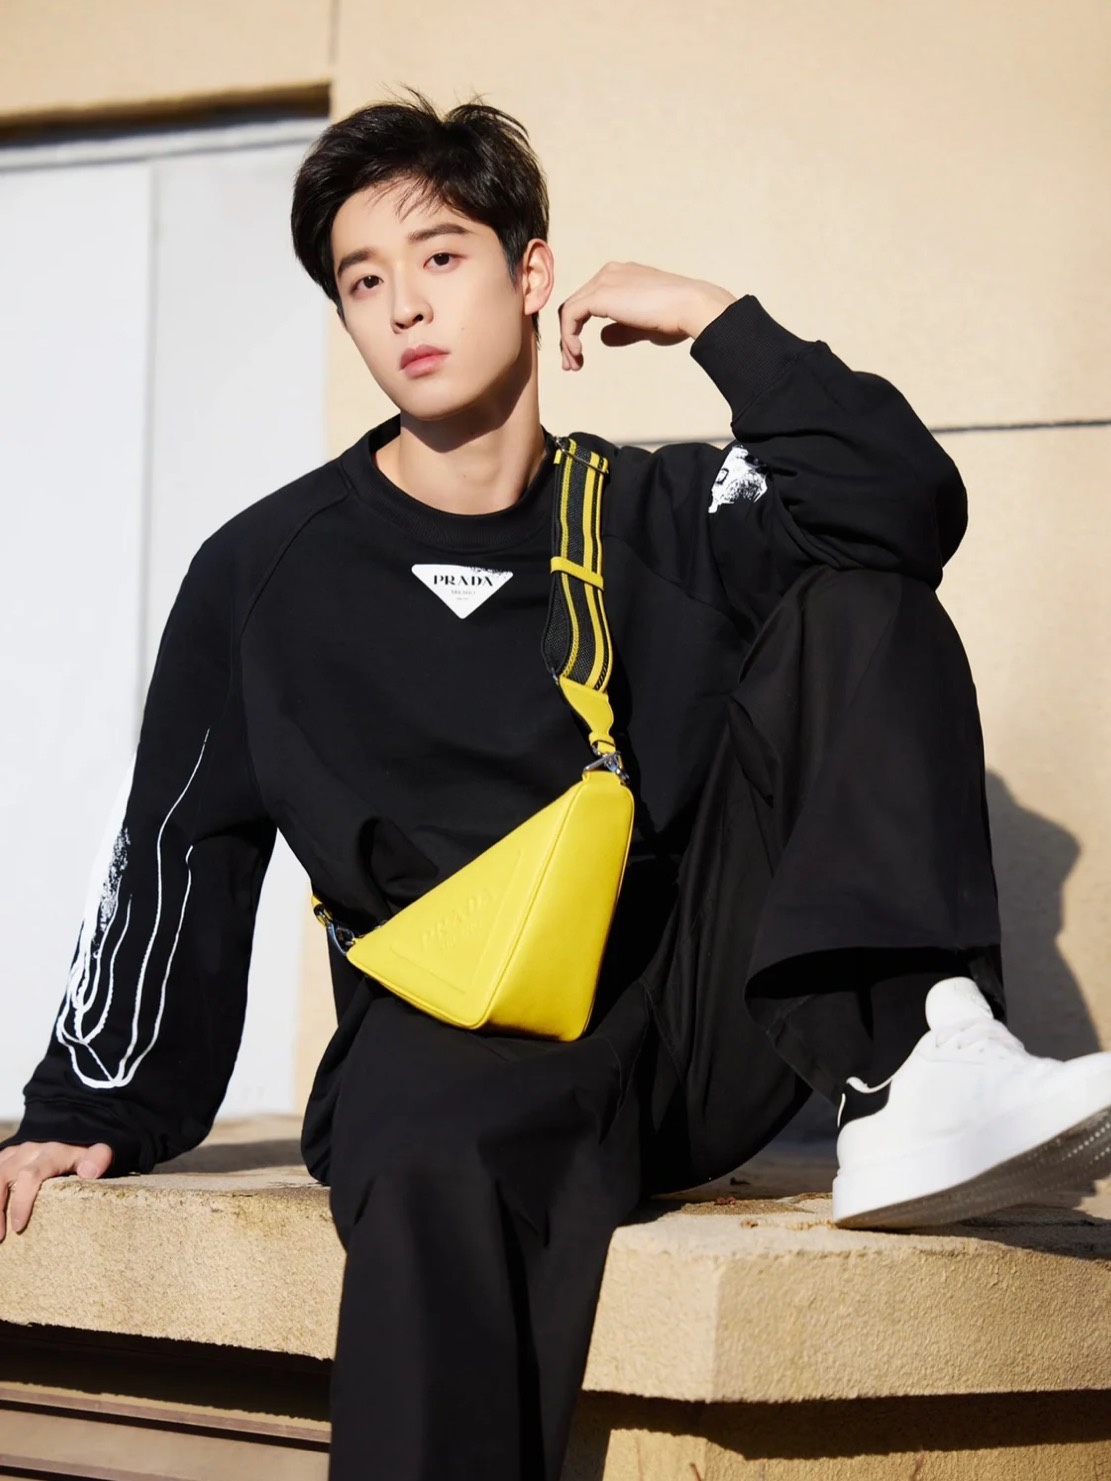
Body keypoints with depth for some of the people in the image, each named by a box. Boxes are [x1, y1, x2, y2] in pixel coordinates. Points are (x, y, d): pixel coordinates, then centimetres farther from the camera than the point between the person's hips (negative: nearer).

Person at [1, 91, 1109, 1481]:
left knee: (862, 609, -12)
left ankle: (910, 1074, -33)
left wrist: (713, 319, -1)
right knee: (442, 1182, -41)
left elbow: (910, 507, -3)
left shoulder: (663, 518, 15)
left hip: (706, 1013, 3)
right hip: (457, 1037, -2)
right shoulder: (266, 573, 13)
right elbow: (175, 858, 14)